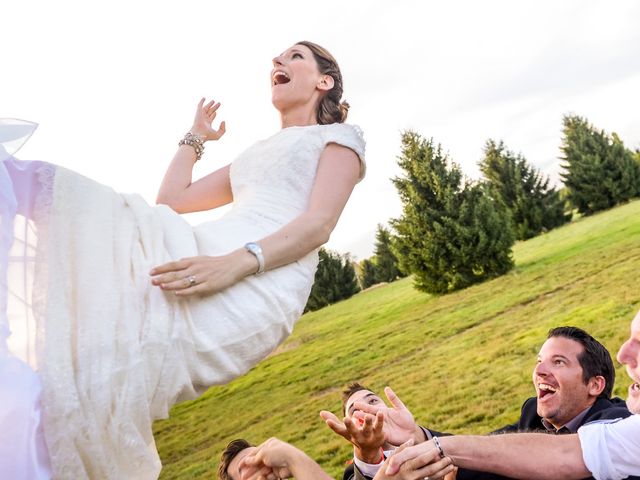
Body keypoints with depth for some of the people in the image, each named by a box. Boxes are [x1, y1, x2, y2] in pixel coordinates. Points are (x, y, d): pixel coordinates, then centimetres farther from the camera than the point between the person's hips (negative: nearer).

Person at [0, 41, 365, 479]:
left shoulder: (340, 137, 16)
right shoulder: (255, 153, 37)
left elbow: (319, 225, -5)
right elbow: (172, 200, 31)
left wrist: (236, 263, -21)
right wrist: (197, 137, 37)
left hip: (257, 287, -7)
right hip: (195, 252, 7)